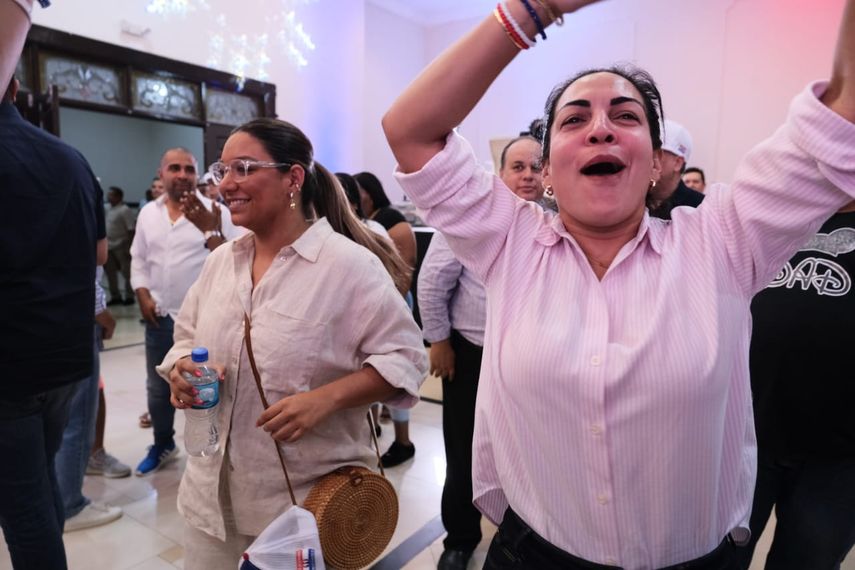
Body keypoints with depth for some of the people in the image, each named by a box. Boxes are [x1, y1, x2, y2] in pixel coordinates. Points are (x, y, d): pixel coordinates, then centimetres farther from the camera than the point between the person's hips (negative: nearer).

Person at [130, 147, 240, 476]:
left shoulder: (214, 213, -9)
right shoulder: (148, 213, 6)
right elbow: (139, 259, 13)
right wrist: (143, 296, 2)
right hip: (160, 317, 5)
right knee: (158, 388, 19)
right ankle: (162, 445, 40)